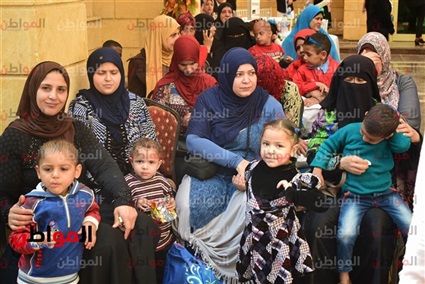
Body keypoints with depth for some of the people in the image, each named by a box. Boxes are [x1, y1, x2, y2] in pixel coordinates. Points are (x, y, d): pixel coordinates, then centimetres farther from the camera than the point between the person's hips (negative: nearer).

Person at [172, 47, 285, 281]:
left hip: (253, 174, 0)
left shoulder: (270, 106, -4)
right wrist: (236, 160, -23)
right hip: (209, 169, 1)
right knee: (186, 204, -28)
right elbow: (193, 140, -14)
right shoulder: (208, 99, -3)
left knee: (248, 209, -32)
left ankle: (233, 267, -8)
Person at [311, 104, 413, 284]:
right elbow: (328, 145, 5)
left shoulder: (389, 140, -4)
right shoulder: (350, 130, -7)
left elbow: (404, 145, -24)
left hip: (385, 193, 2)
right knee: (346, 234, -24)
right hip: (355, 196, -2)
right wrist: (317, 168, -4)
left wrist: (391, 130, -17)